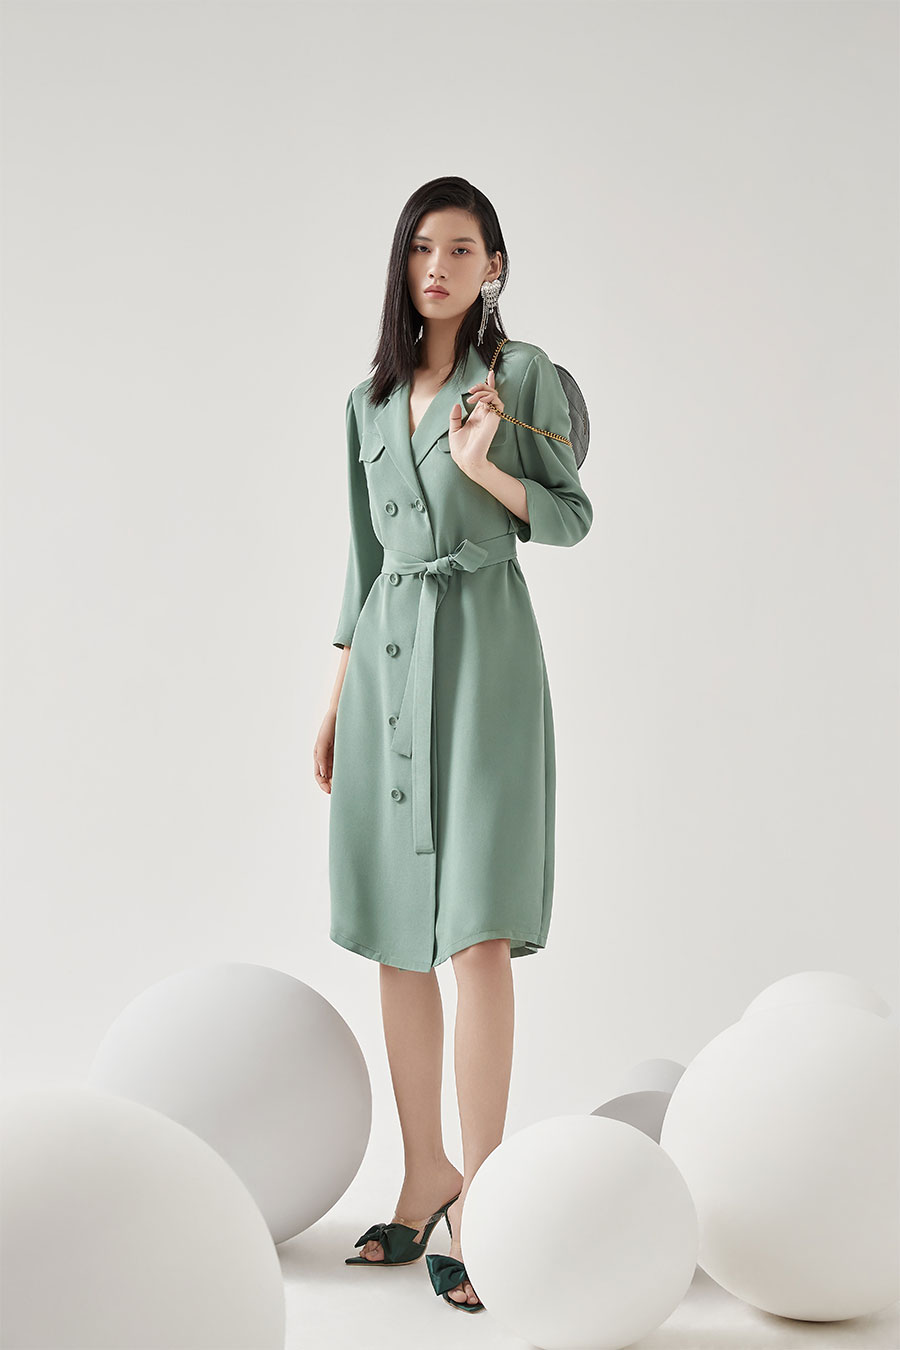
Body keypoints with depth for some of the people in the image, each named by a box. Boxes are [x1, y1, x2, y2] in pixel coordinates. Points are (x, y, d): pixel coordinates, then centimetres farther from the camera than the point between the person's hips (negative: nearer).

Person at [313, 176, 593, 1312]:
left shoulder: (522, 372, 2)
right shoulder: (370, 400, 16)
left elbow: (573, 516, 3)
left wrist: (485, 467, -14)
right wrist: (334, 702, 15)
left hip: (482, 645, -5)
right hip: (385, 656, 5)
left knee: (477, 931, -11)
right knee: (396, 939, 6)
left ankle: (479, 1200, -6)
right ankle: (424, 1177, 18)